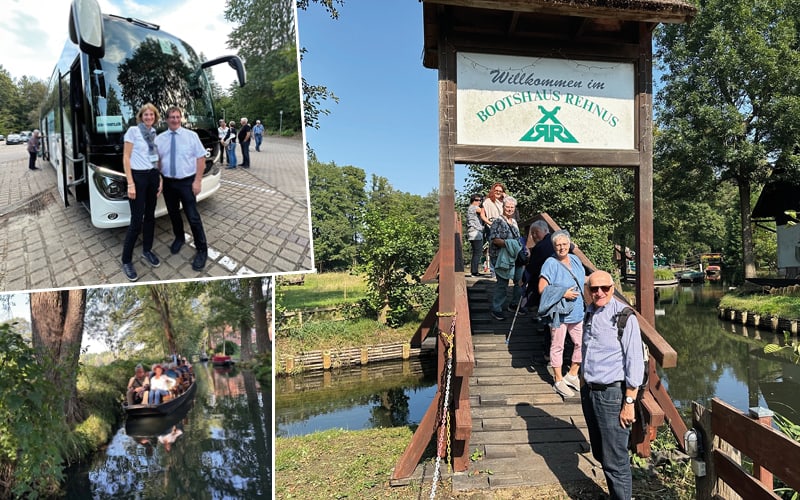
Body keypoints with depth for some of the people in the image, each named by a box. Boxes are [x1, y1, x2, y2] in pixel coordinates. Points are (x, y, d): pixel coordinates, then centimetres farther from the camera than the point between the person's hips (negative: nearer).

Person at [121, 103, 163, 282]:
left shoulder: (155, 134, 11)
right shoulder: (133, 131, -6)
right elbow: (126, 158, -9)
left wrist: (160, 179, 7)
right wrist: (130, 183, -15)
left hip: (153, 176, 6)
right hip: (138, 176, -6)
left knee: (150, 215, 12)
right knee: (136, 220, -6)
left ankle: (147, 251, 28)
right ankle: (126, 261, 5)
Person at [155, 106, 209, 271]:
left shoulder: (191, 135, -3)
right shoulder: (159, 139, 5)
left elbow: (200, 158, -6)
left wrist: (198, 180, -12)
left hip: (187, 182, -3)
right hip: (168, 182, 4)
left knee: (193, 217, -4)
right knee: (173, 213, 17)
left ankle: (202, 250, 7)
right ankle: (179, 238, 40)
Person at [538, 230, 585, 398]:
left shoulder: (575, 259, 7)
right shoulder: (551, 263, -13)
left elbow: (583, 279, 24)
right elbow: (542, 288, -18)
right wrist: (563, 293, -19)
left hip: (577, 312, 7)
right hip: (559, 312, -7)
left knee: (582, 344, 14)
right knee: (557, 346, 6)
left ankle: (572, 375, 33)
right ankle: (558, 381, 21)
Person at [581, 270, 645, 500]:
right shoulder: (590, 314, 8)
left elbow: (635, 361, -14)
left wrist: (629, 402, -15)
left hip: (612, 394, -7)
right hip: (589, 392, 7)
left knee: (615, 461, 0)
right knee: (600, 454, 19)